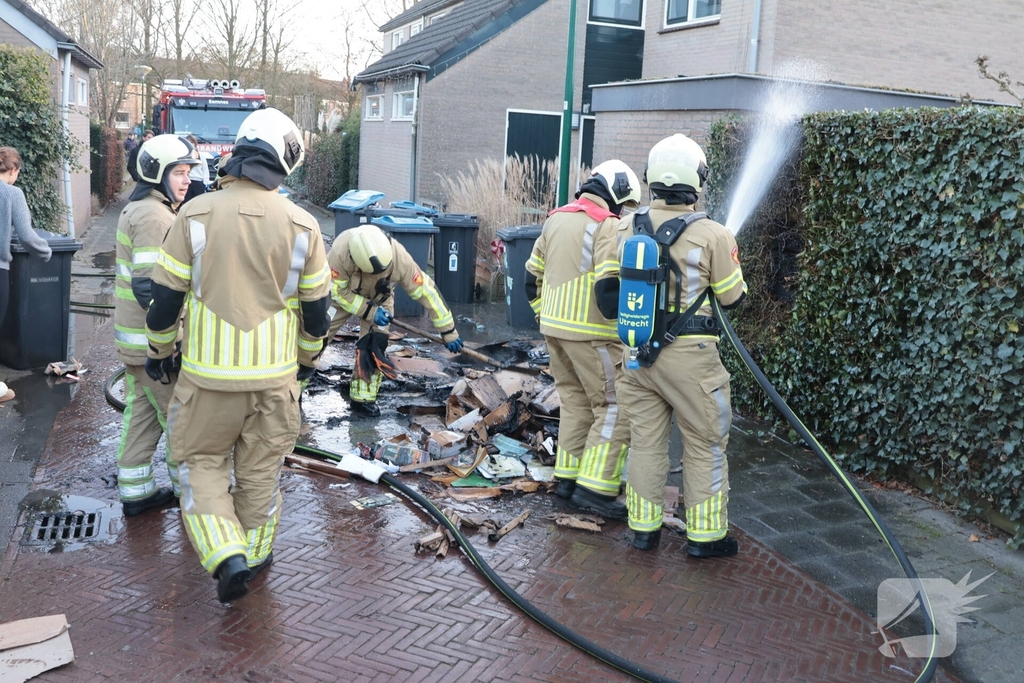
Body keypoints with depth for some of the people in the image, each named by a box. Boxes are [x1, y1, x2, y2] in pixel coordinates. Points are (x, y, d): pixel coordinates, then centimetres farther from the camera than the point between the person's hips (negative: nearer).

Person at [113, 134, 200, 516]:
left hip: (134, 338, 10)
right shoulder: (155, 216, -19)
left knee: (141, 414, 15)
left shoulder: (137, 210, 14)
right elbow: (148, 287, -26)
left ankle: (135, 492, 24)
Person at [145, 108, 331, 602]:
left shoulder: (197, 214, -9)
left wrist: (160, 349, 14)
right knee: (260, 467, 17)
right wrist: (308, 357, 19)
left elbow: (166, 296, -4)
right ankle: (255, 552, 32)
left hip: (208, 372, -1)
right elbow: (316, 307, 2)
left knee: (203, 460, 15)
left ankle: (227, 556, 1)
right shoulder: (302, 225, -5)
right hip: (275, 374, 1)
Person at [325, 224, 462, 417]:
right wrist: (369, 312, -32)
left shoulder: (399, 257, -37)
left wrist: (449, 332, -24)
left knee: (374, 345, -13)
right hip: (341, 294, -1)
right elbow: (338, 290, -25)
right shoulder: (340, 251, -40)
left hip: (379, 297, 1)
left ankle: (363, 397, 2)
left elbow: (426, 292, -28)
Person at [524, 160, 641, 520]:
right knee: (616, 406, -1)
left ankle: (567, 477, 22)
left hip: (553, 326, 9)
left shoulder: (556, 218, 13)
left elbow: (533, 274, 18)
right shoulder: (608, 226, -13)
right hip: (591, 333, -8)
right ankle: (595, 487, -2)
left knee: (575, 400, 18)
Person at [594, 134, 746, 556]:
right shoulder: (712, 235, -12)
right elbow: (733, 298, -2)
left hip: (639, 352, 4)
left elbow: (606, 287, 1)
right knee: (704, 445, 10)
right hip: (690, 357, -4)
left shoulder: (627, 229, 0)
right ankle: (705, 536, 19)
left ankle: (644, 528, 24)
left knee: (645, 441, 15)